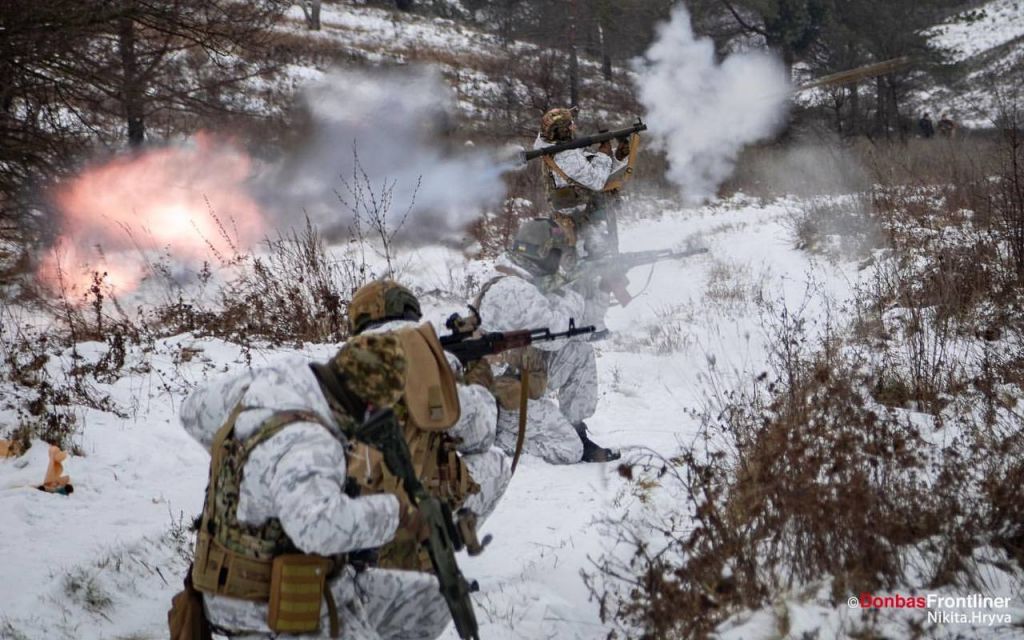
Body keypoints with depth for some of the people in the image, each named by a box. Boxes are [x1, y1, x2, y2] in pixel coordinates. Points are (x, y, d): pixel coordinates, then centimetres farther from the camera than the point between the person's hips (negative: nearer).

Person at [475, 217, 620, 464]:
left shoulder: (532, 283, 9)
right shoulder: (514, 290, -24)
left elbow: (576, 305, 13)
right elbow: (554, 336, -20)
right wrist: (564, 304, -5)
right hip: (506, 394, -10)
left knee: (581, 353, 10)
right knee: (568, 452, -12)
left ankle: (575, 432, 12)